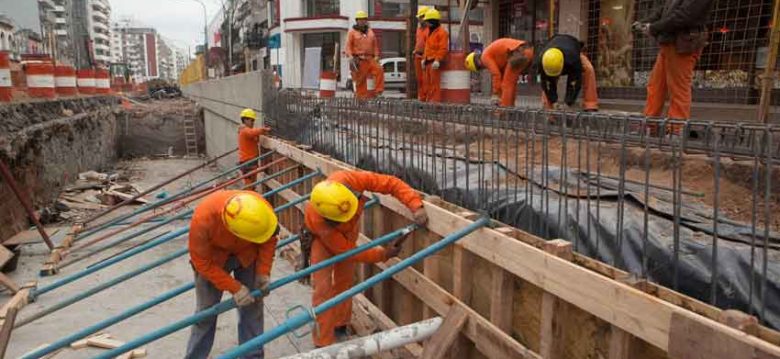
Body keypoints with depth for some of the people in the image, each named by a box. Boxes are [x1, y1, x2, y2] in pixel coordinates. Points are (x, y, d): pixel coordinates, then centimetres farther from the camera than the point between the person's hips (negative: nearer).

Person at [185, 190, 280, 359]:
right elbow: (202, 262, -24)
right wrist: (234, 288, -24)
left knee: (252, 307, 4)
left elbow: (269, 239, -11)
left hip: (247, 255, 2)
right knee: (206, 311, 4)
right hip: (212, 258, -2)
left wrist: (263, 272, -17)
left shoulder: (261, 209, -35)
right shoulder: (203, 219, -41)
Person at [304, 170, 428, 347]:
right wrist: (383, 254, -26)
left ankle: (340, 323, 33)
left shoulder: (347, 180, -42)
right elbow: (348, 251, -30)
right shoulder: (318, 220, -44)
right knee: (323, 287, -10)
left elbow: (392, 183, -35)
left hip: (349, 229, 4)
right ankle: (324, 342, 1)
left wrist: (416, 206, -45)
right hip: (321, 235, -4)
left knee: (344, 280, 14)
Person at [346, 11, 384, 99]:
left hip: (370, 58, 3)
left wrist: (376, 56, 4)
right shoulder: (352, 32, 7)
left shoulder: (370, 32, 20)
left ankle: (379, 91, -14)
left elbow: (375, 45, 17)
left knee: (379, 70, -19)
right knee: (360, 79, -3)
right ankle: (362, 96, 5)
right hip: (358, 59, -3)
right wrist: (350, 56, -15)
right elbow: (348, 45, -2)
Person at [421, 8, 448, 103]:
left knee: (435, 81, -9)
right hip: (428, 61, 10)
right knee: (428, 81, 13)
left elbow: (443, 48, -18)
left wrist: (437, 60, -24)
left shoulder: (442, 32, -10)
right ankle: (429, 99, 21)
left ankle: (435, 100, -7)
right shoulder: (429, 31, 20)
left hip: (435, 62, -10)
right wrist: (424, 59, 19)